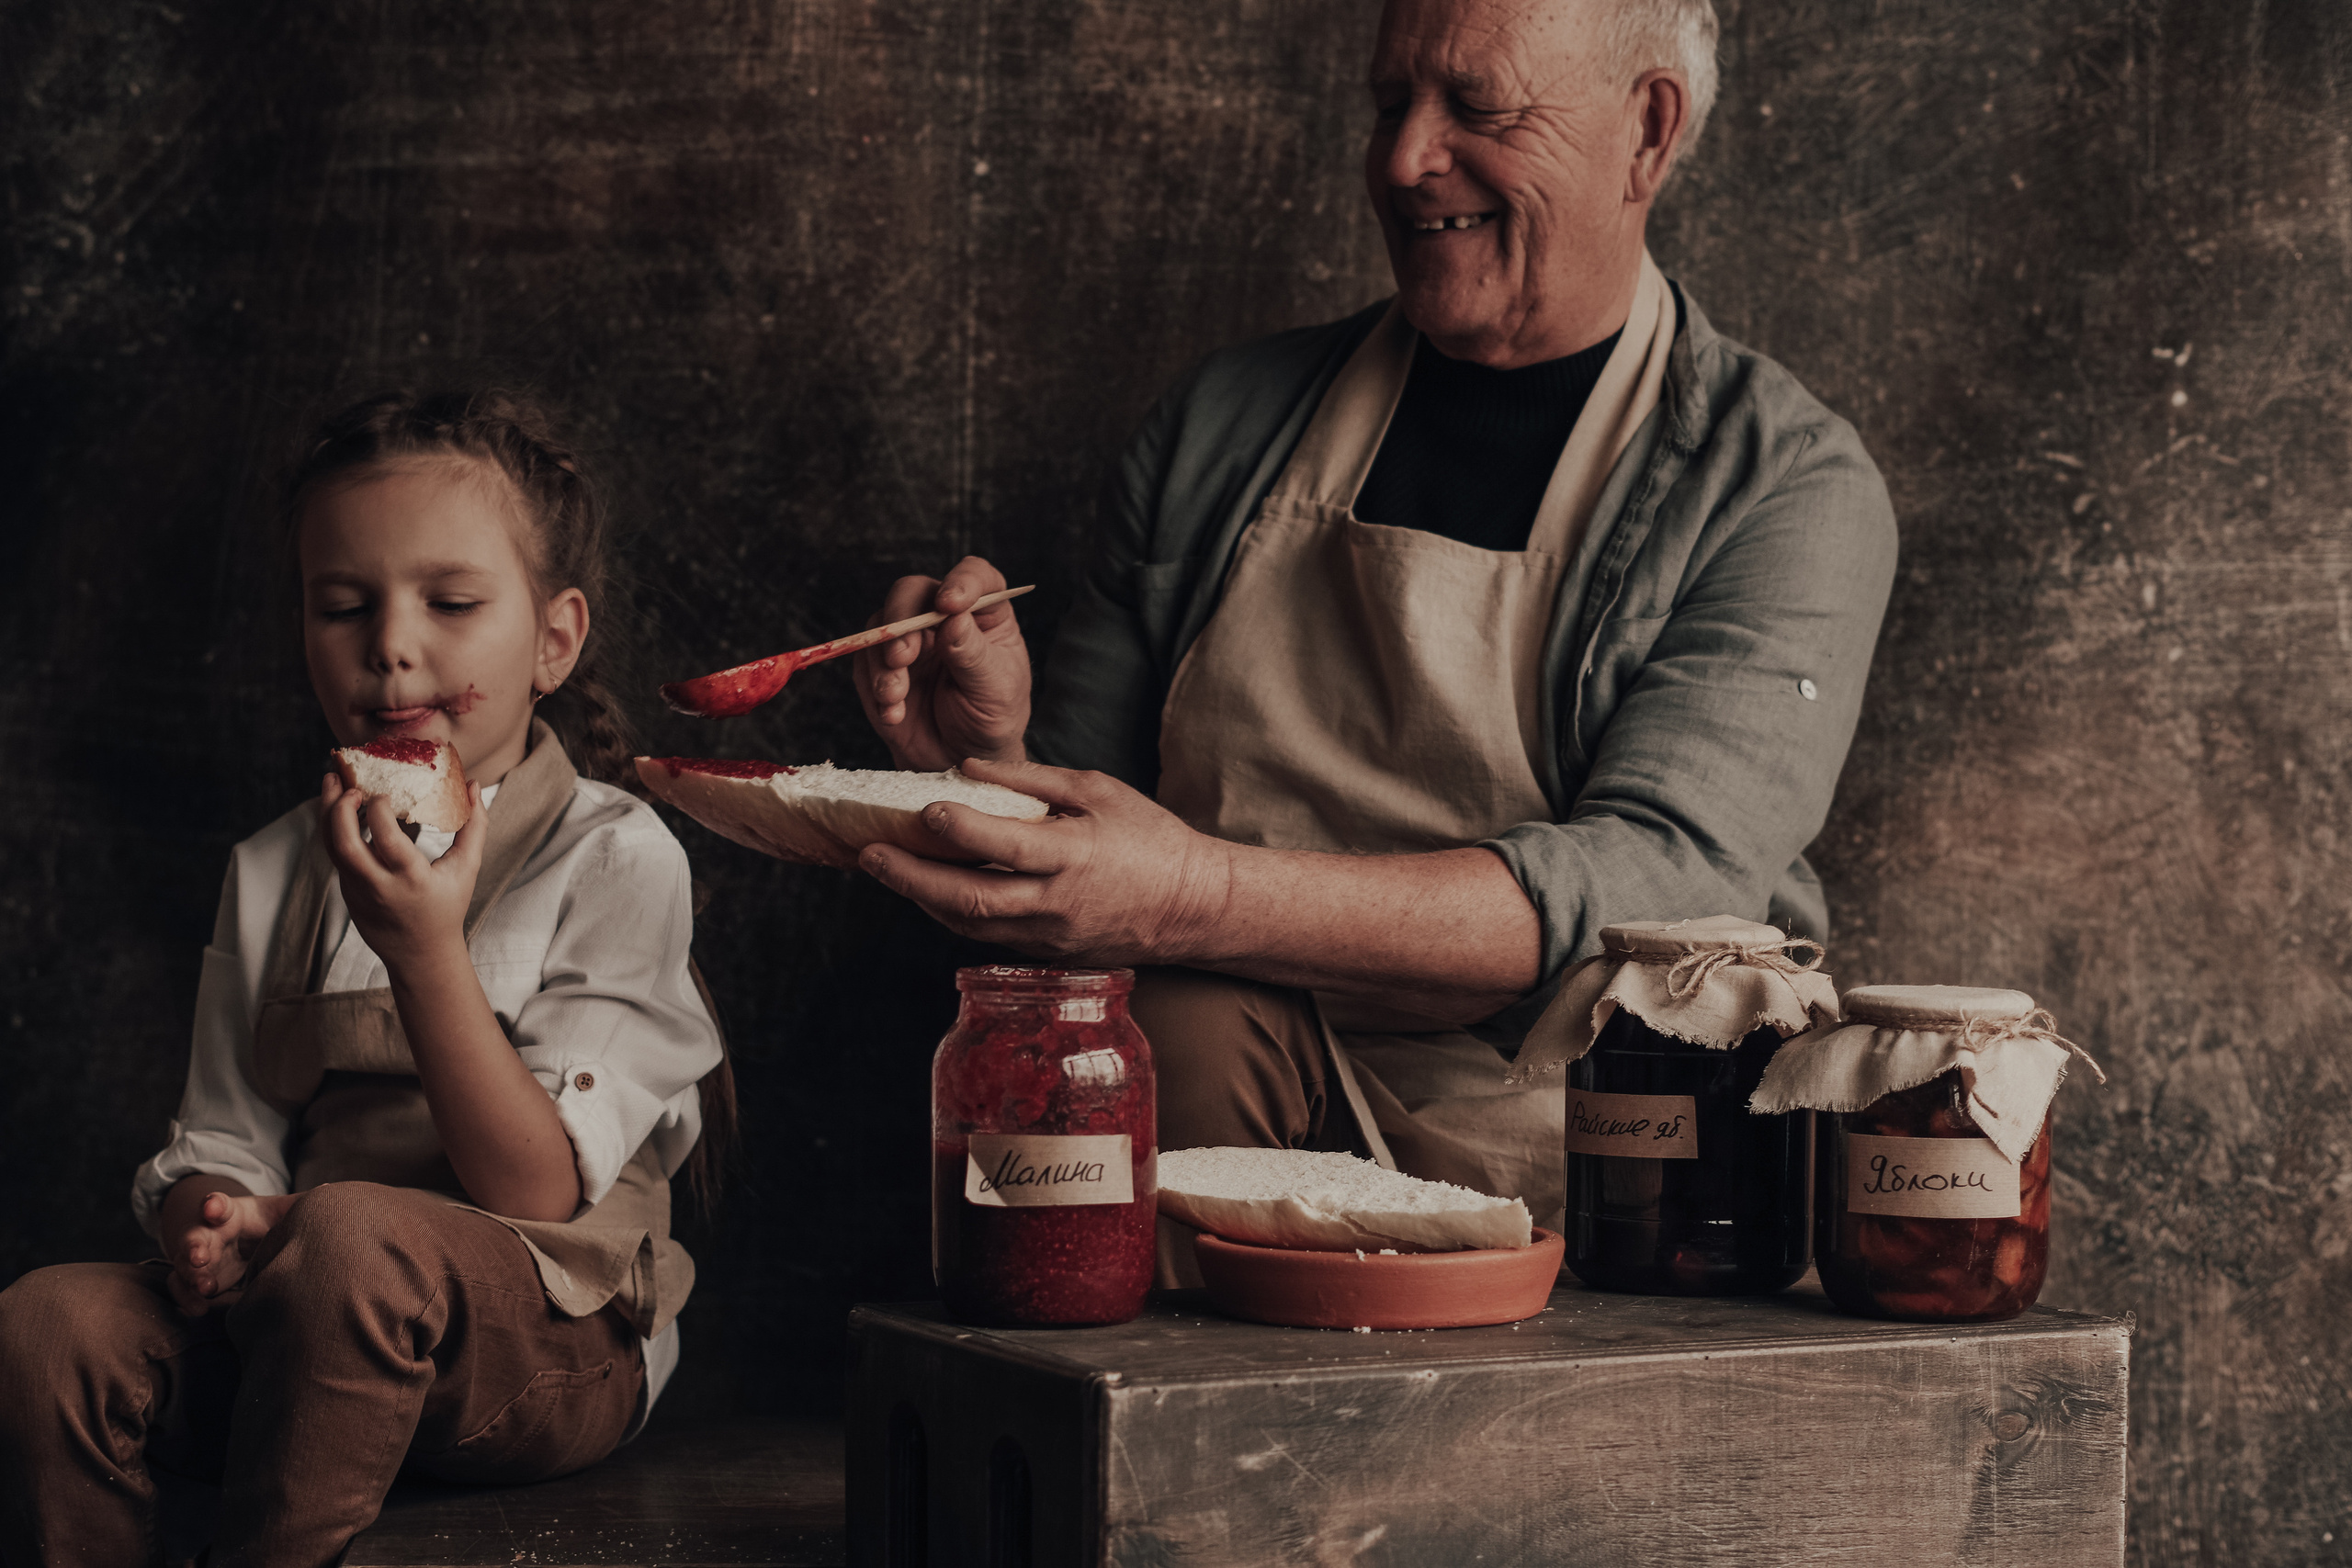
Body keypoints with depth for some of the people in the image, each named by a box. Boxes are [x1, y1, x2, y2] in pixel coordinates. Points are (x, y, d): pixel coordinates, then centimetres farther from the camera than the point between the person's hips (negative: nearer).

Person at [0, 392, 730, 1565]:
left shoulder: (613, 855, -3)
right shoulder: (276, 873, 14)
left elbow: (537, 1191, -11)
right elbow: (223, 1144, 14)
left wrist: (425, 949, -23)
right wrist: (217, 1218, -11)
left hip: (560, 1346, -4)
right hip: (289, 1327, 5)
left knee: (350, 1235, -36)